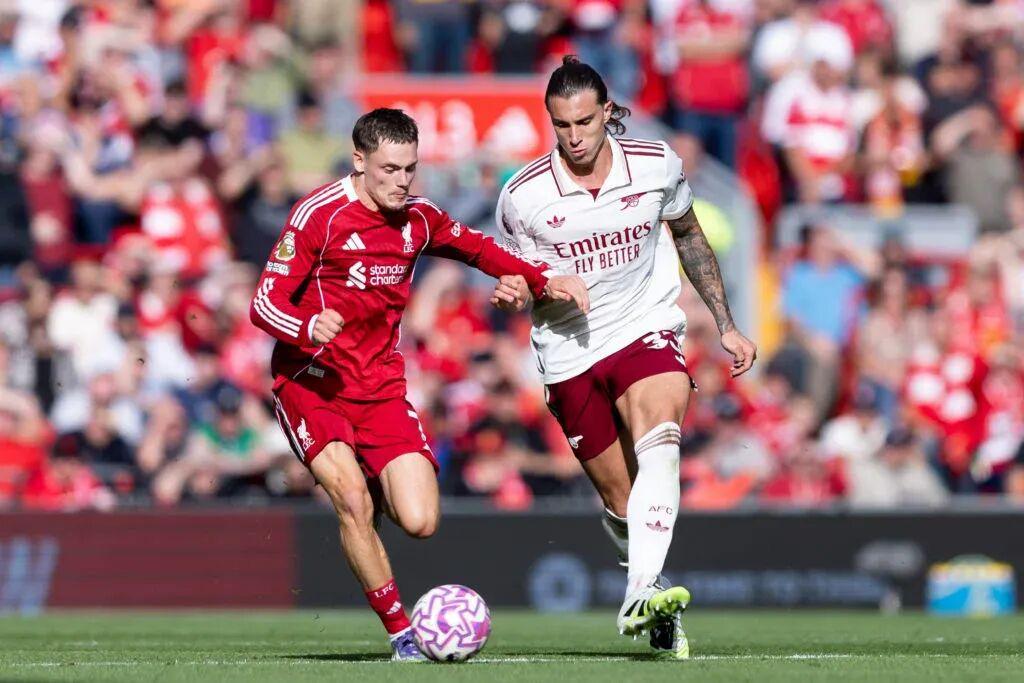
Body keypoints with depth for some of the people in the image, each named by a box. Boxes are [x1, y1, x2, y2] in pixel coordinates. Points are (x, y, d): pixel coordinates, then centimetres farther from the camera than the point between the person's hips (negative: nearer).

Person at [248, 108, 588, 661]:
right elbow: (264, 304, -14)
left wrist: (543, 280, 12)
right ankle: (401, 632, -11)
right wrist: (309, 328, -35)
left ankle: (374, 488, 25)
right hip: (310, 382, -4)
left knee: (420, 522, -11)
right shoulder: (319, 215, -12)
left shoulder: (418, 219, 5)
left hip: (380, 385, 5)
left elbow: (476, 248, 26)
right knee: (353, 502, -25)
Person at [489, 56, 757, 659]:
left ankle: (643, 598, -44)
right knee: (621, 502, 3)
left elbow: (689, 236, 13)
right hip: (570, 354, 1)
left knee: (658, 446, -30)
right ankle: (657, 595, 30)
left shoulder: (657, 165, -6)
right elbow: (522, 282, 5)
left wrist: (727, 325, 15)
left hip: (648, 331, -1)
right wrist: (514, 295, -20)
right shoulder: (523, 196, -9)